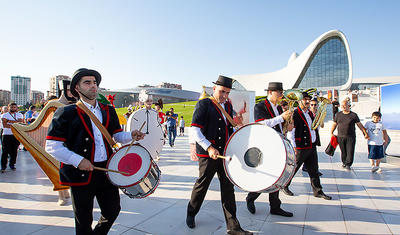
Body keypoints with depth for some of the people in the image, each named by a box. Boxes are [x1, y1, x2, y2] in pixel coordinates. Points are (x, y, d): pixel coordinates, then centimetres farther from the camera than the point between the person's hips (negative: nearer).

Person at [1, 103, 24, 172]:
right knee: (5, 151, -2)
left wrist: (10, 121, -11)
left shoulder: (19, 115, 12)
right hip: (6, 135, -2)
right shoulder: (4, 115, 6)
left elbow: (21, 122, -7)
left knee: (14, 151, 5)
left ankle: (12, 164, 19)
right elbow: (4, 125, -8)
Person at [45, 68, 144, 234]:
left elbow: (116, 135, 15)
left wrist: (131, 136, -6)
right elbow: (52, 146, -8)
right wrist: (77, 161, -19)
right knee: (84, 222, 12)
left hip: (107, 170, 5)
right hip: (82, 174, -4)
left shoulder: (108, 111, 10)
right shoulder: (66, 113, -6)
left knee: (113, 210, 17)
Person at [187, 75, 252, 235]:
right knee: (201, 186, 9)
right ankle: (191, 214, 35)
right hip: (208, 154, -6)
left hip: (225, 153, 6)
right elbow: (195, 130, -14)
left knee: (228, 188, 8)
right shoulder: (203, 104, -7)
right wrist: (209, 148, -22)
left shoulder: (228, 106, 14)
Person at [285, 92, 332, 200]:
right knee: (293, 168, 5)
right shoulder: (294, 114, -13)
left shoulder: (310, 113, 13)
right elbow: (290, 133, -15)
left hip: (312, 146, 7)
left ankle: (317, 191, 23)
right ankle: (284, 186, 23)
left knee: (314, 170, 13)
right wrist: (294, 147, -16)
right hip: (300, 148, -7)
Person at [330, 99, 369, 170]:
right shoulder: (338, 114, 6)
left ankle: (348, 164, 9)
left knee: (350, 151, -3)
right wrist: (331, 133, 4)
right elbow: (334, 124, 12)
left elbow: (359, 125, 7)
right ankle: (344, 162, 25)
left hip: (350, 137, -1)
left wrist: (365, 133, 5)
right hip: (340, 137, 2)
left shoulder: (353, 115, 1)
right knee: (343, 151, 7)